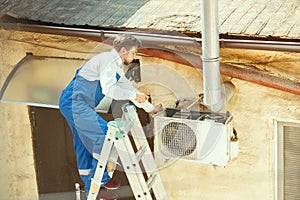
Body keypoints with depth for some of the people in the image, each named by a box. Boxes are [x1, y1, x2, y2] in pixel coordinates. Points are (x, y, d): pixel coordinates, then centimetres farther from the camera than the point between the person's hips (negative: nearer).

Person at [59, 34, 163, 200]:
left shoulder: (116, 67, 21)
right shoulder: (108, 60, -11)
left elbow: (128, 87, 28)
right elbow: (108, 89, -23)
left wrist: (150, 108, 29)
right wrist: (134, 95, -17)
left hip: (72, 105, 11)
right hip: (75, 103, -11)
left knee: (85, 145, 13)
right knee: (104, 134, -12)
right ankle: (99, 179, -1)